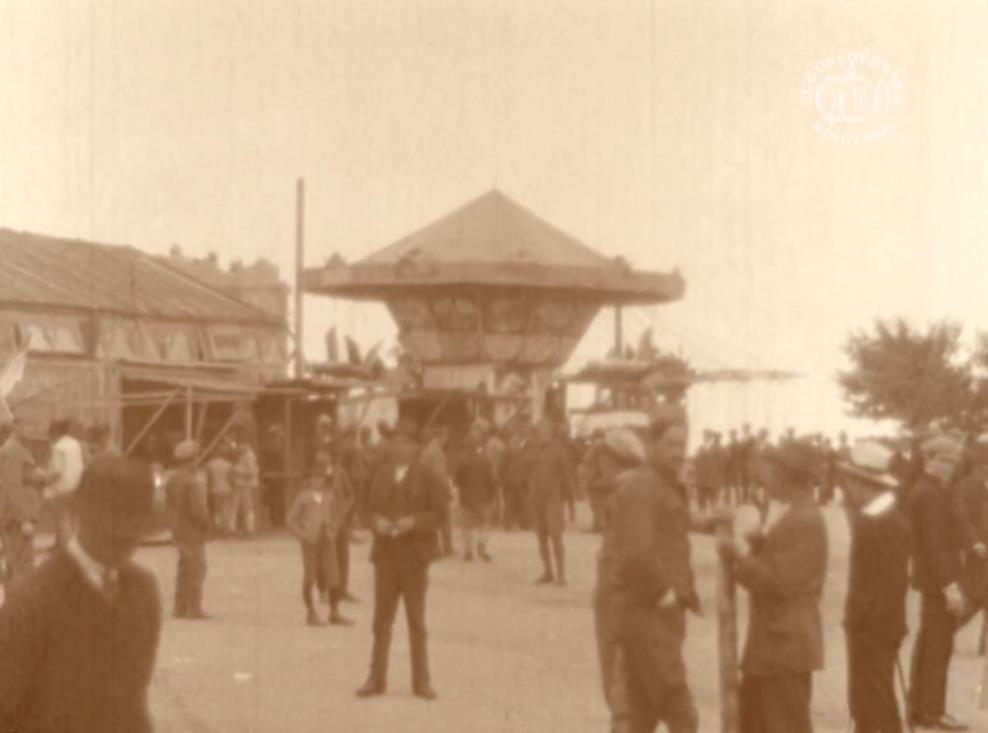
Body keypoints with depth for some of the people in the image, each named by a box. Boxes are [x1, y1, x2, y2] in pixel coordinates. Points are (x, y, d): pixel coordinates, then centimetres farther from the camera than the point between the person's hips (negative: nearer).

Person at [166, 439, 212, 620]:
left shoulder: (172, 480, 6)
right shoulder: (193, 483, -22)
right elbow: (197, 510, -24)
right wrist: (207, 524, -10)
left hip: (178, 531, 9)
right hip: (193, 532, -9)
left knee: (184, 569, 17)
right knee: (197, 569, -1)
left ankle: (180, 607, 20)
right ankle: (194, 609, 0)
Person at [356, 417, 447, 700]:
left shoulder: (427, 478, -4)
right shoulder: (381, 476, 7)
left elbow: (439, 512, -6)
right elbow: (372, 508, 13)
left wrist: (413, 522, -20)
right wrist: (377, 522, -9)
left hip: (414, 556, -3)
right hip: (385, 554, 3)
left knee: (416, 621, 6)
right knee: (381, 620, 5)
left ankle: (421, 680, 14)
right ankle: (376, 678, 12)